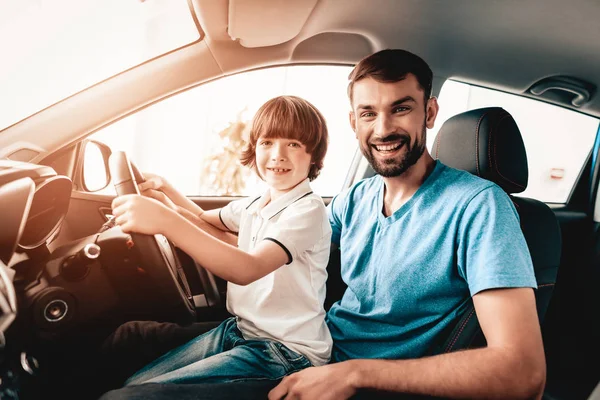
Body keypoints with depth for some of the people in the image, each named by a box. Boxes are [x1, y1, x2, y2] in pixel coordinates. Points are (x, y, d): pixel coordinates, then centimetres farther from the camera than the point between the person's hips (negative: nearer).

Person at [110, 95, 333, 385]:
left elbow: (248, 269, -32)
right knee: (131, 382, 2)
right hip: (240, 330, 7)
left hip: (287, 351, -7)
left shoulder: (307, 210, -17)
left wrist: (166, 220, -39)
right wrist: (164, 189, 9)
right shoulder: (254, 206, 7)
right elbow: (204, 220, 27)